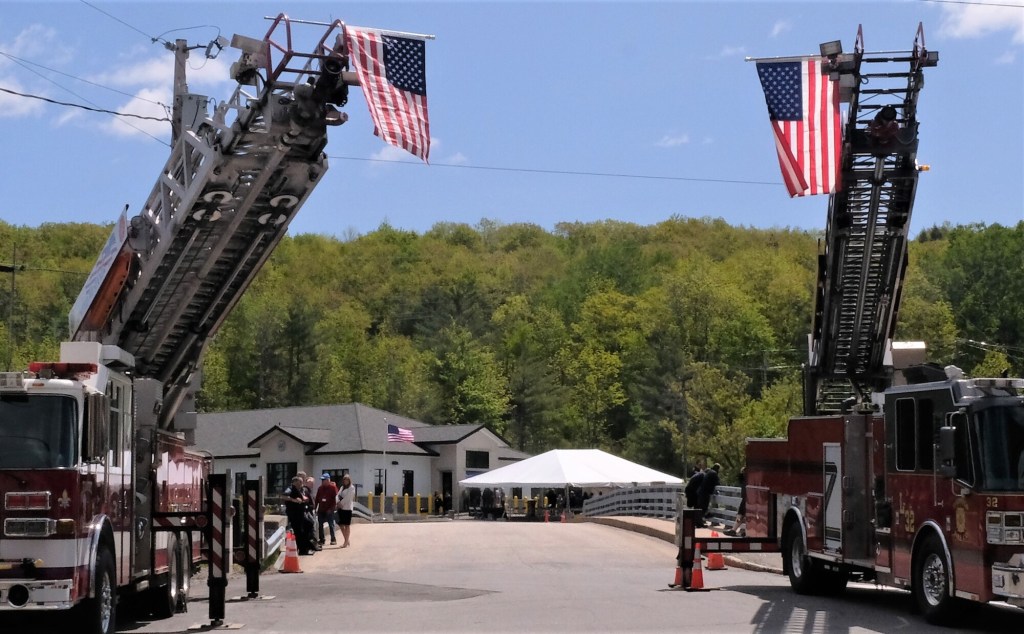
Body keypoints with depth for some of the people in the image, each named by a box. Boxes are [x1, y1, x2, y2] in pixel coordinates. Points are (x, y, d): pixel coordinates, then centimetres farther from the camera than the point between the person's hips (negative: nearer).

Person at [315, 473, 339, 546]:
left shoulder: (333, 487, -5)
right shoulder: (320, 488, 11)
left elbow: (335, 499, -10)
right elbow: (317, 499, 13)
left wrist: (331, 508, -16)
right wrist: (315, 508, 7)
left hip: (329, 510, -6)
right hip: (321, 510, 6)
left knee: (331, 525, 0)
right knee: (320, 525, 6)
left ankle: (333, 540, 5)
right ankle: (321, 540, 12)